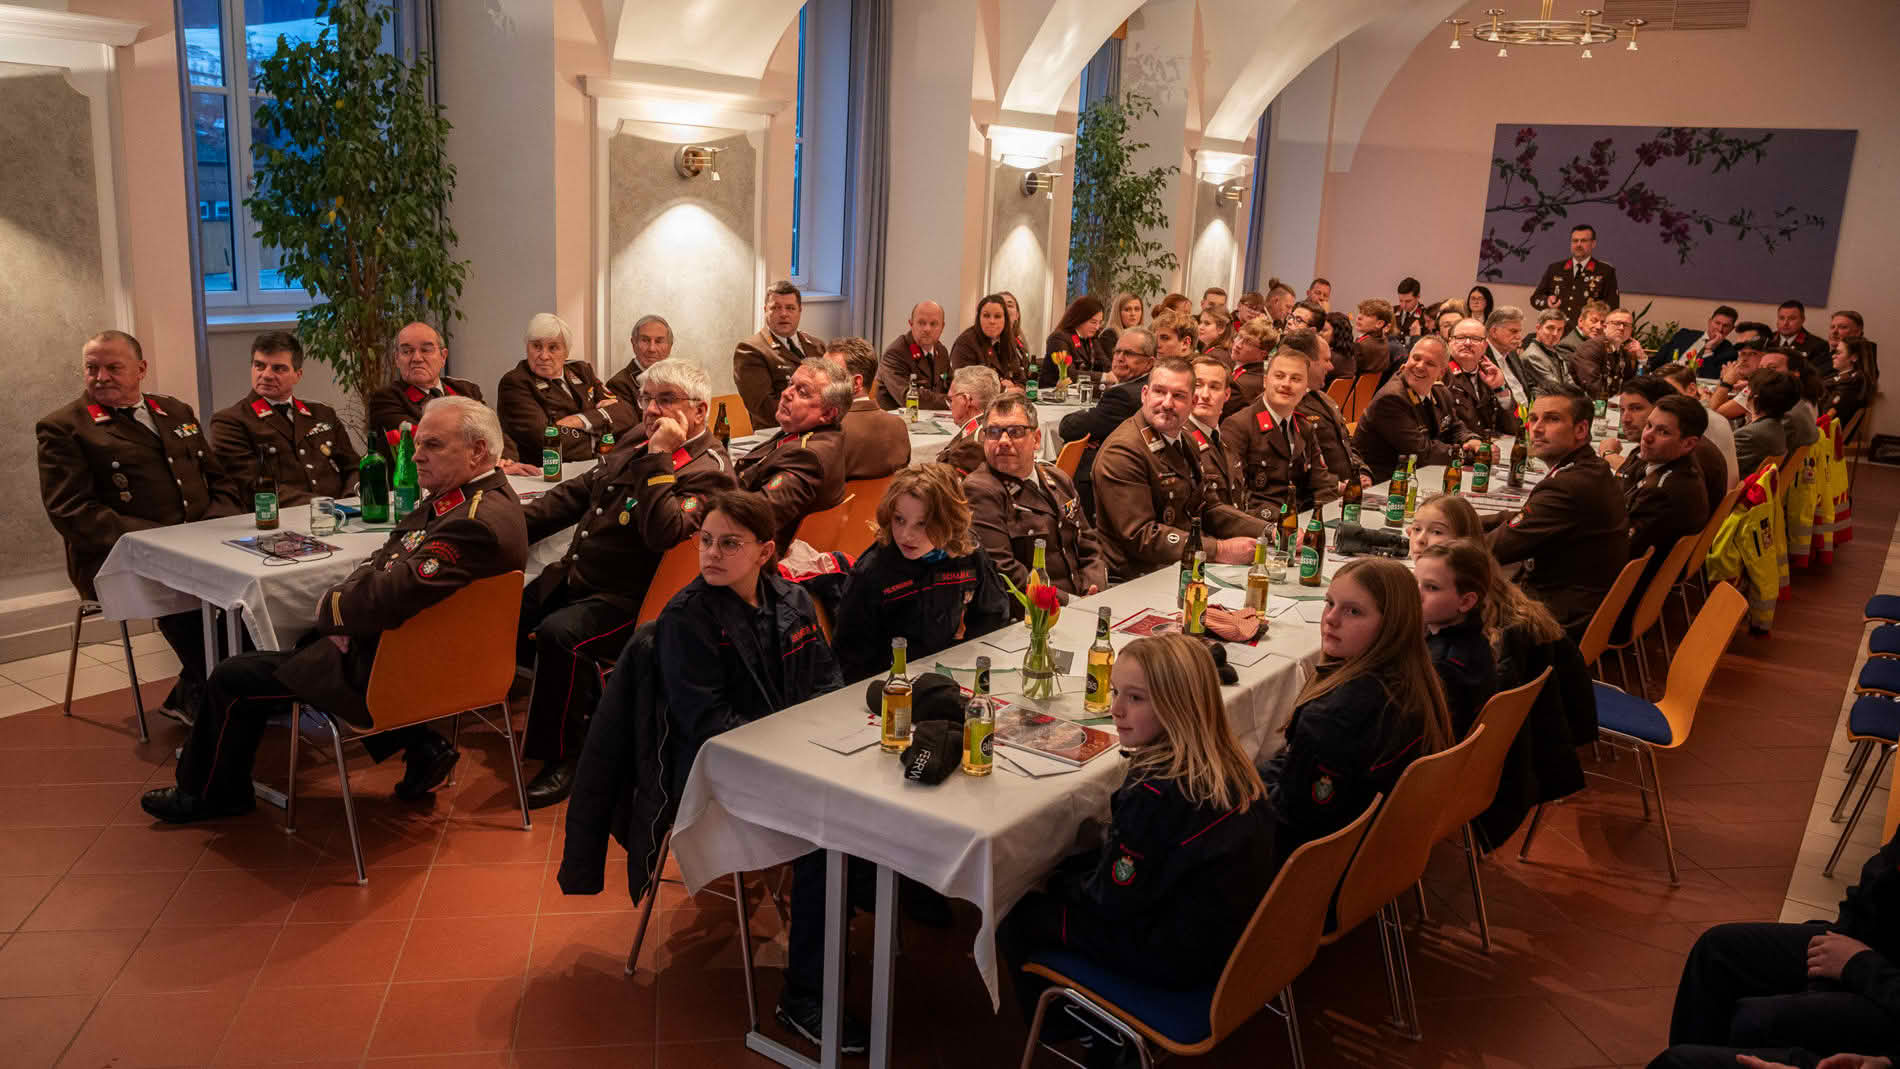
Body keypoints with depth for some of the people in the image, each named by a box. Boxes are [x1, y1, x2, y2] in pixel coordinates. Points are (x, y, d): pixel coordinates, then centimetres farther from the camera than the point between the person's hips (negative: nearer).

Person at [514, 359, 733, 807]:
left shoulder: (708, 472, -14)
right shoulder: (636, 451, 13)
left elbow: (663, 533, -29)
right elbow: (573, 495, 19)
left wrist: (658, 459, -27)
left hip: (627, 602, -9)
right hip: (574, 581, 10)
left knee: (557, 633, -31)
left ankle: (562, 759, -11)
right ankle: (590, 709, 24)